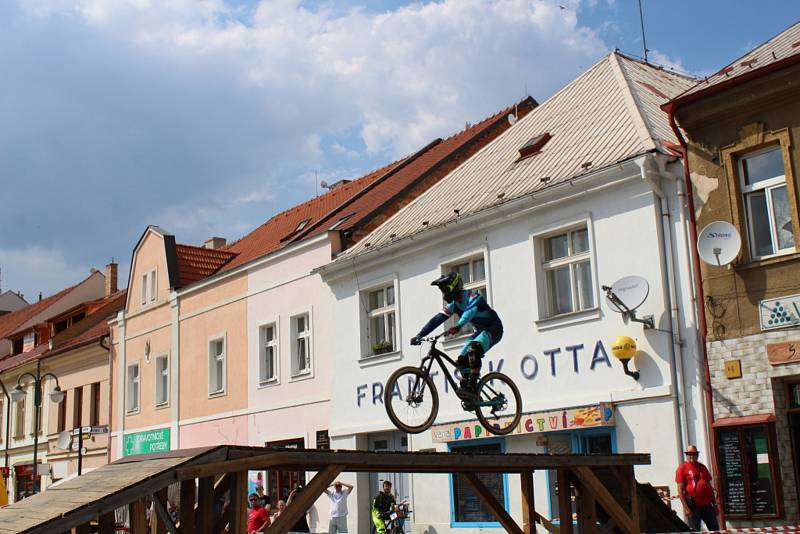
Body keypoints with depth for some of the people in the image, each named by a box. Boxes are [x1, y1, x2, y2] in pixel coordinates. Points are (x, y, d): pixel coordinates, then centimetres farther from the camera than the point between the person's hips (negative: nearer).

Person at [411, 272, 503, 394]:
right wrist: (419, 335, -14)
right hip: (479, 331, 9)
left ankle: (473, 385, -29)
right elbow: (437, 319, -5)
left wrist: (458, 326, -62)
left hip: (493, 329, -9)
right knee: (462, 360, -2)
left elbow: (470, 311, -44)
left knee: (473, 349, -33)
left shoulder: (472, 296, -24)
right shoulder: (453, 304, -1)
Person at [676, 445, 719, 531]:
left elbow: (710, 487, 18)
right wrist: (686, 508, -15)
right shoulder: (682, 468, -3)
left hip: (707, 505, 6)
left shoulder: (702, 467, 15)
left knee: (715, 529, 9)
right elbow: (680, 490, -9)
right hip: (693, 506, -6)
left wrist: (715, 505, 14)